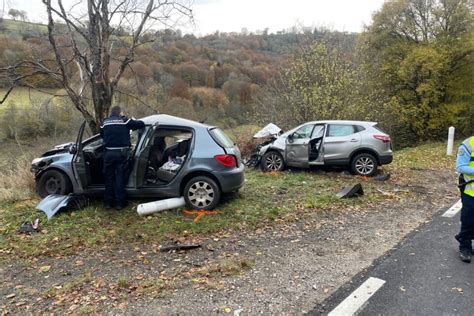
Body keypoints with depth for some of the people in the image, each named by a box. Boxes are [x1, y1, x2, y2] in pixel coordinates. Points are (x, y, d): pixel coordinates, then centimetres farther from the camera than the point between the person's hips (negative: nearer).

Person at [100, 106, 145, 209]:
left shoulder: (105, 122, 7)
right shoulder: (125, 121, -2)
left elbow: (101, 135, 20)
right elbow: (142, 124, -1)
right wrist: (133, 124, 19)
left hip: (109, 153, 2)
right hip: (121, 153, -2)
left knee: (109, 178, 12)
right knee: (120, 178, 3)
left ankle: (108, 203, 17)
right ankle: (119, 203, 7)